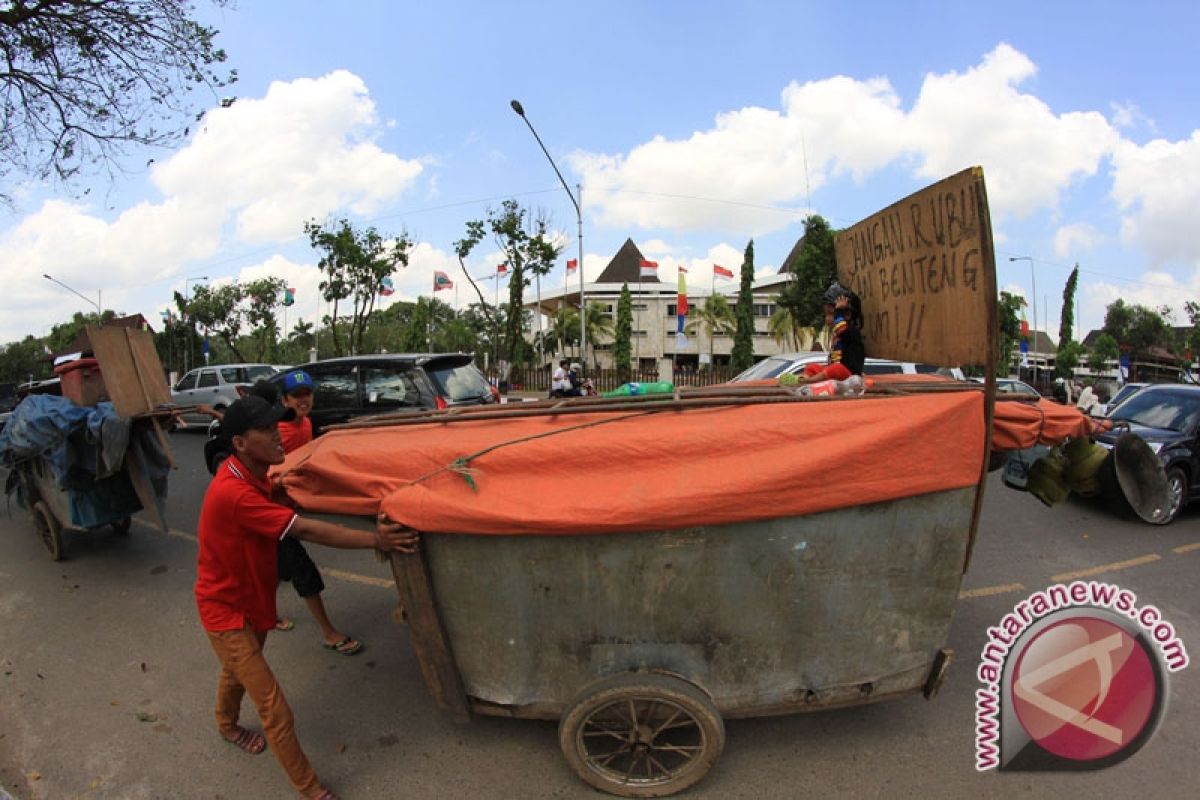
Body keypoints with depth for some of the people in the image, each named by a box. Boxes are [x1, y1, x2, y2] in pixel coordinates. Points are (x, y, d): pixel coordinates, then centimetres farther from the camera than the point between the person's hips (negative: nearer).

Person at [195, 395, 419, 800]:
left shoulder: (251, 475, -5)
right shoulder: (233, 493, -35)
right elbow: (307, 530, -38)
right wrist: (375, 540, -38)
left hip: (251, 596, 9)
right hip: (227, 609, -9)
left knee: (239, 670, 34)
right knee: (277, 712, -3)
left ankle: (226, 726, 62)